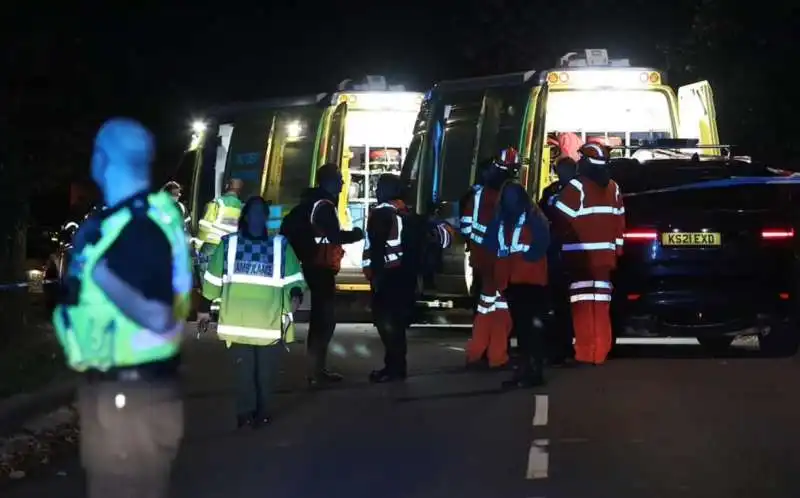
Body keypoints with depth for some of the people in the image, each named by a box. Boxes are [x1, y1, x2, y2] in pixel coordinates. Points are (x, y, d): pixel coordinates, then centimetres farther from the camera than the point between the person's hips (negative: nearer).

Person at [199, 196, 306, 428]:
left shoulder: (280, 245, 7)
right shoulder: (229, 244, 7)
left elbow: (293, 277, 5)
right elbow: (214, 279, 14)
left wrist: (296, 295, -15)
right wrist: (205, 307, 16)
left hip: (271, 323, 0)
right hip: (239, 323, 0)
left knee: (266, 372, 4)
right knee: (244, 371, 0)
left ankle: (261, 412, 17)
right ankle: (245, 412, 11)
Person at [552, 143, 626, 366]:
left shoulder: (576, 187, -9)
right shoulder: (613, 188, 12)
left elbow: (562, 221, -9)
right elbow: (619, 222, 13)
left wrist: (562, 248, 7)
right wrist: (616, 251, 18)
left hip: (581, 255, -6)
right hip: (604, 255, 6)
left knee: (583, 305, -6)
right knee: (601, 306, 9)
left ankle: (585, 353, -9)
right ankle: (600, 353, 11)